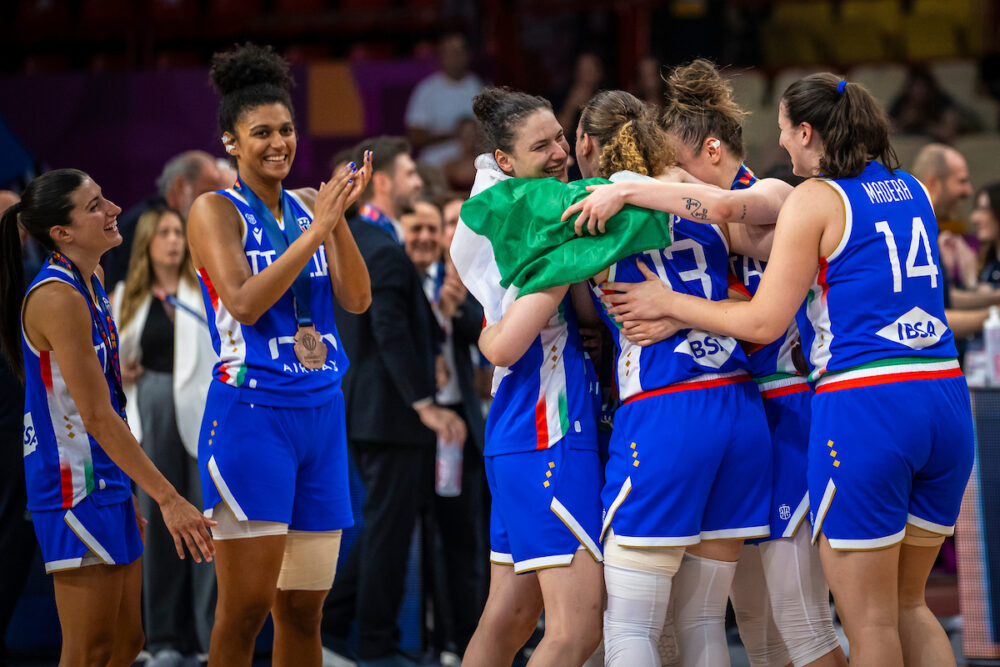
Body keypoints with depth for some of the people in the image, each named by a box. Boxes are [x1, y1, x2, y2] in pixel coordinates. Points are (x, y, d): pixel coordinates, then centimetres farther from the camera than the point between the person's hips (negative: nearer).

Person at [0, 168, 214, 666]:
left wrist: (128, 498, 21)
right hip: (76, 491, -10)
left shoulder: (90, 285, 11)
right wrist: (168, 498, -21)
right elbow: (97, 418, -21)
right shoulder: (57, 298, -19)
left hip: (105, 486, 10)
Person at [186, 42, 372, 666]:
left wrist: (340, 217, -9)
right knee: (247, 605, -8)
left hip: (321, 412, 5)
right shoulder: (216, 211, -3)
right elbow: (244, 303, -16)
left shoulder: (310, 205, 11)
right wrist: (317, 228, -17)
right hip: (251, 412, -5)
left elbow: (357, 299, 4)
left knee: (304, 608, 7)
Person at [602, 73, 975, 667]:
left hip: (863, 408, -7)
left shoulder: (814, 199, -4)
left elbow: (764, 322, -5)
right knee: (907, 606, 17)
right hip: (946, 401, 7)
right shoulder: (912, 190, 16)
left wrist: (669, 302, 7)